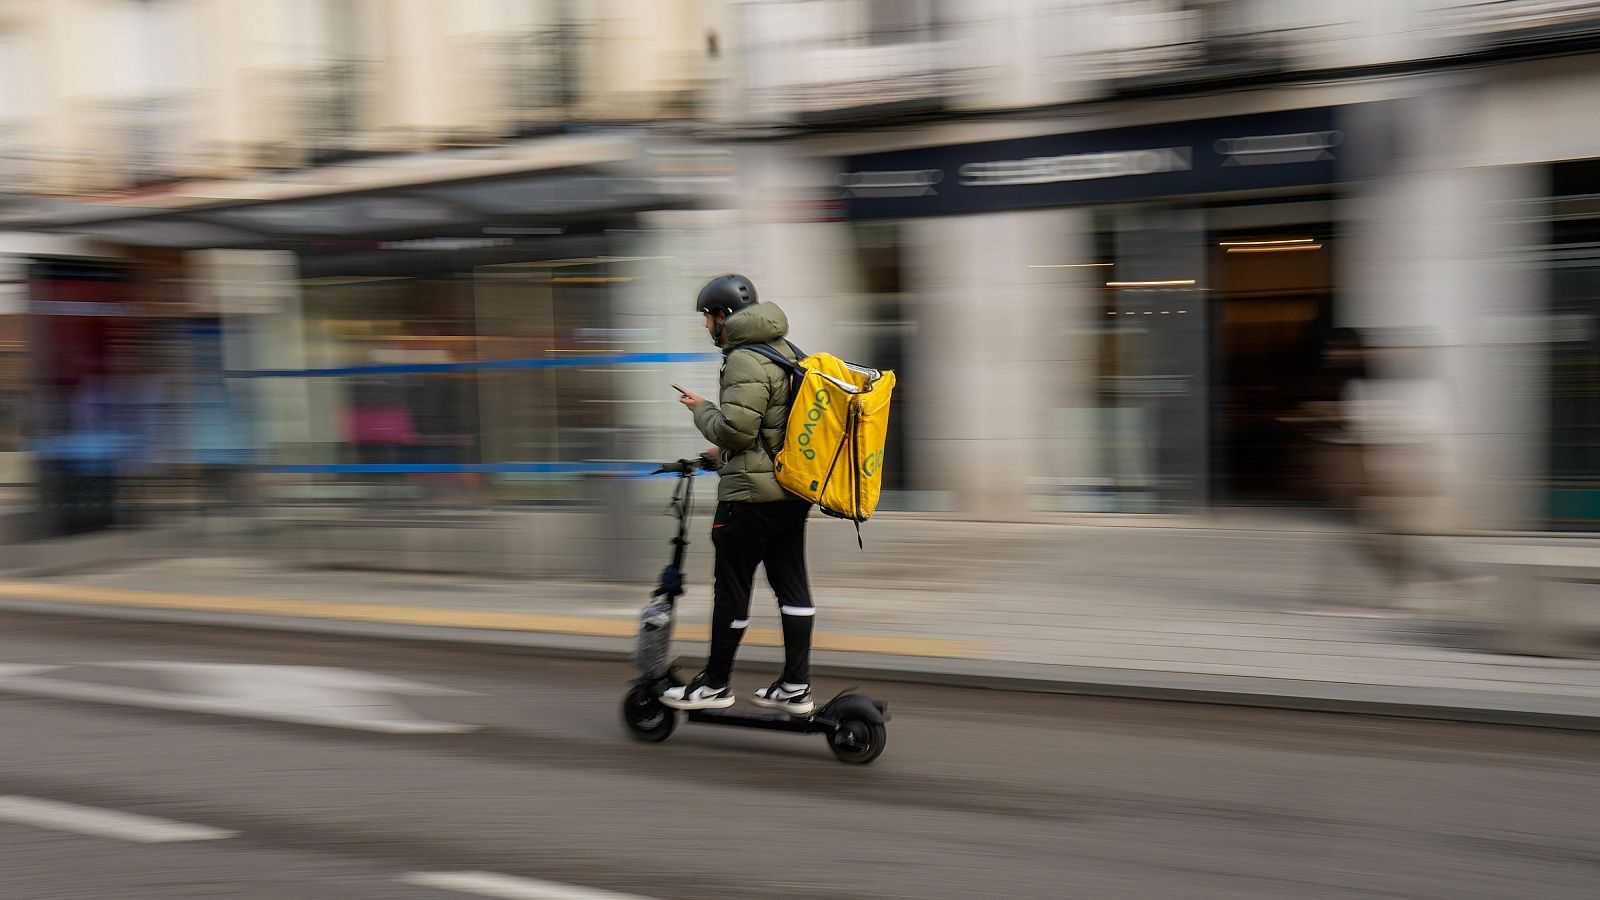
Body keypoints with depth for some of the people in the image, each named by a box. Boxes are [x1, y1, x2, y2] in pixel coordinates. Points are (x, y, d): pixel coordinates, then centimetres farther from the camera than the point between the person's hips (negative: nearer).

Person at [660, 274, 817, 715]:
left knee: (731, 587, 1)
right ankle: (796, 687, 12)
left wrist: (702, 409, -5)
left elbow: (735, 428, -23)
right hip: (794, 491, 9)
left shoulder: (745, 362, -16)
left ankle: (715, 684, 10)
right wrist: (728, 452, 24)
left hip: (752, 493, -9)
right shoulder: (786, 351, 15)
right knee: (792, 584, 9)